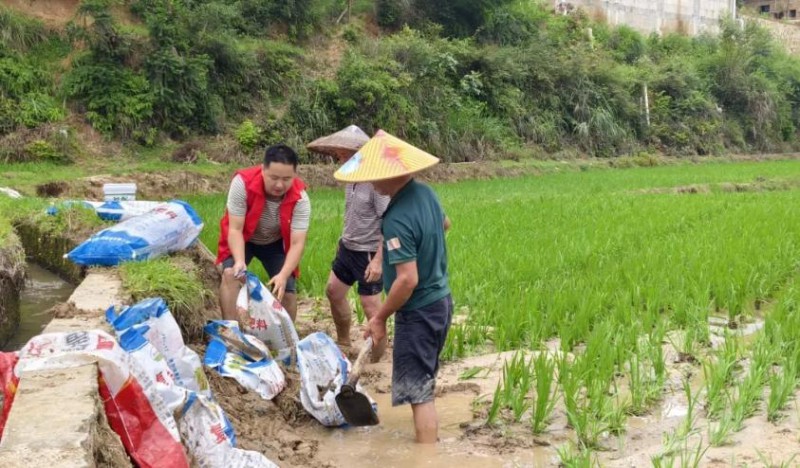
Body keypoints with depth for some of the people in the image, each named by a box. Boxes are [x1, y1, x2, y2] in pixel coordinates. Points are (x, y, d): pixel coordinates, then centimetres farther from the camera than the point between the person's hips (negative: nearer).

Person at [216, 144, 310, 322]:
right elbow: (235, 229, -31)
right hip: (243, 239, -1)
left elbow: (297, 243, -31)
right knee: (230, 274, -25)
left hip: (276, 242, 1)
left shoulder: (300, 198, -30)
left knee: (287, 289, -5)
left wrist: (284, 275, -46)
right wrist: (240, 262, -47)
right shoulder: (242, 183, -35)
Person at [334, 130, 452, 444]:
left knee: (418, 391, -1)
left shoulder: (397, 219, -28)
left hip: (419, 312, -10)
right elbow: (444, 224, 21)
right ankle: (431, 441, 38)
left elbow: (407, 280, -28)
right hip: (441, 301, 10)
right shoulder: (425, 192, 0)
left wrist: (380, 318, -15)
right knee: (424, 383, 24)